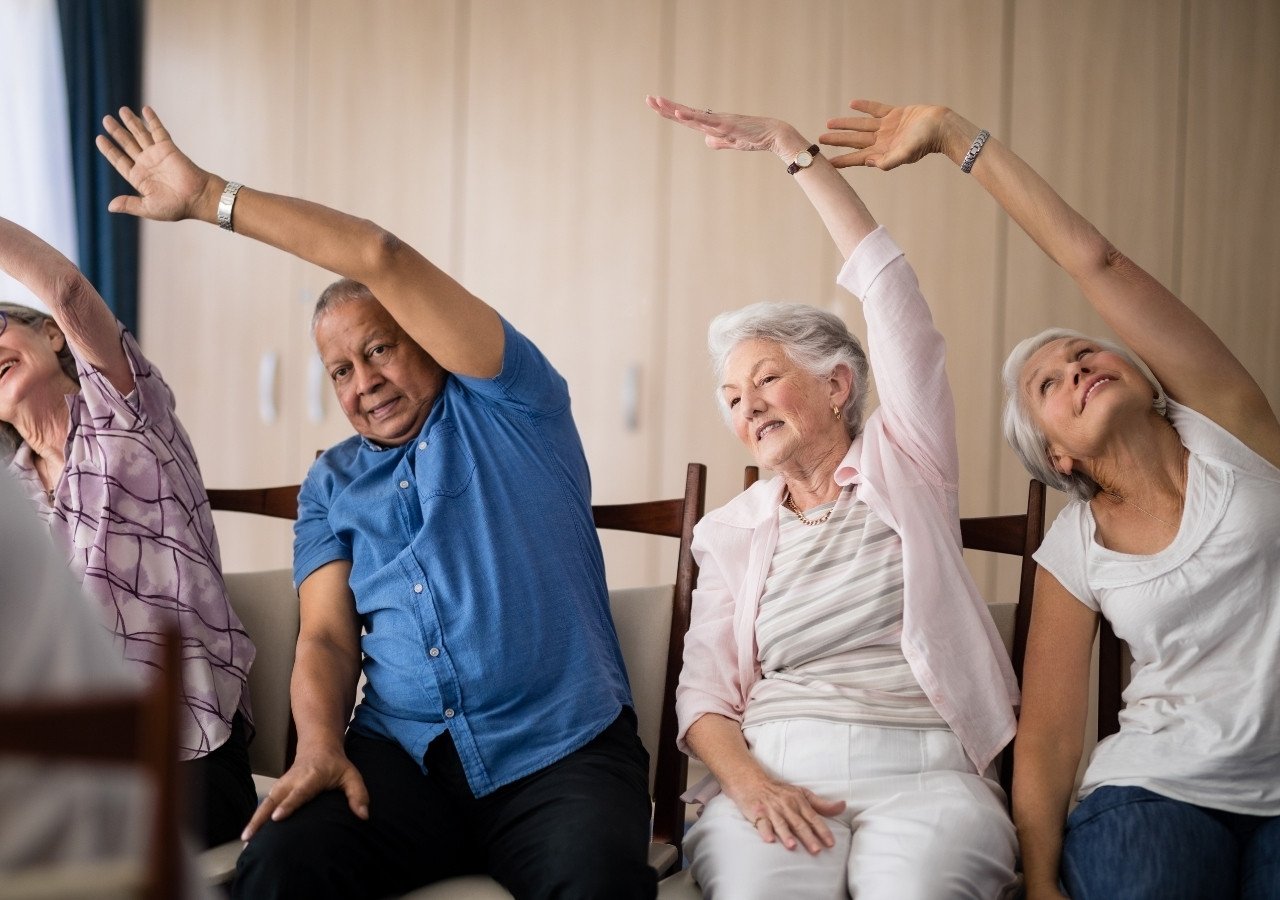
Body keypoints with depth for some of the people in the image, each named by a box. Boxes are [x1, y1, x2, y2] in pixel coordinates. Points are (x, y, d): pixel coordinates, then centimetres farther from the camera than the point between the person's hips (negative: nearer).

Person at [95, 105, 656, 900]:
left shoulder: (505, 405, 5)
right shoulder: (334, 483, 20)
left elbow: (382, 258, -5)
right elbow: (328, 635, 9)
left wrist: (210, 196, -1)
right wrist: (319, 745, -13)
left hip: (564, 751, -3)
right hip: (403, 754, 3)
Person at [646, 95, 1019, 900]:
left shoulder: (903, 466, 13)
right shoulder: (731, 532, 19)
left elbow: (887, 284, 5)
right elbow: (705, 691, 10)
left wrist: (792, 147, 4)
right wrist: (747, 780, -13)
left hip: (923, 770, -1)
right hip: (776, 767, 1)